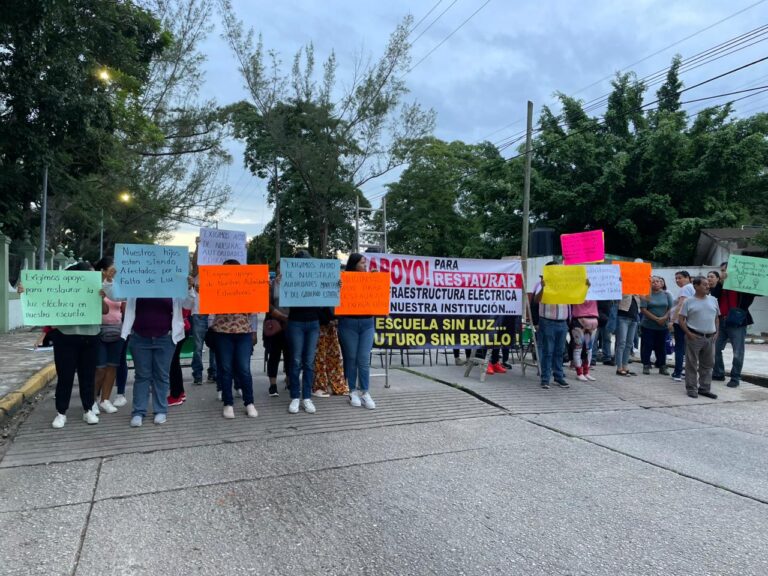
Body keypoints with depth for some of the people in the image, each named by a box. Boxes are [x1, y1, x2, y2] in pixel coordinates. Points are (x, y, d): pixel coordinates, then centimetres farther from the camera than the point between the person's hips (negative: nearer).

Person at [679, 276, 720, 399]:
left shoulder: (713, 300, 11)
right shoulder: (689, 301, -3)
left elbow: (717, 318, 18)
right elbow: (681, 320, -3)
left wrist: (716, 332, 7)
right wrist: (688, 333, -13)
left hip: (710, 337, 5)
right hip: (694, 337, -5)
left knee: (708, 364, 10)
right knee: (692, 364, 0)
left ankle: (704, 388, 21)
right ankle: (691, 389, 9)